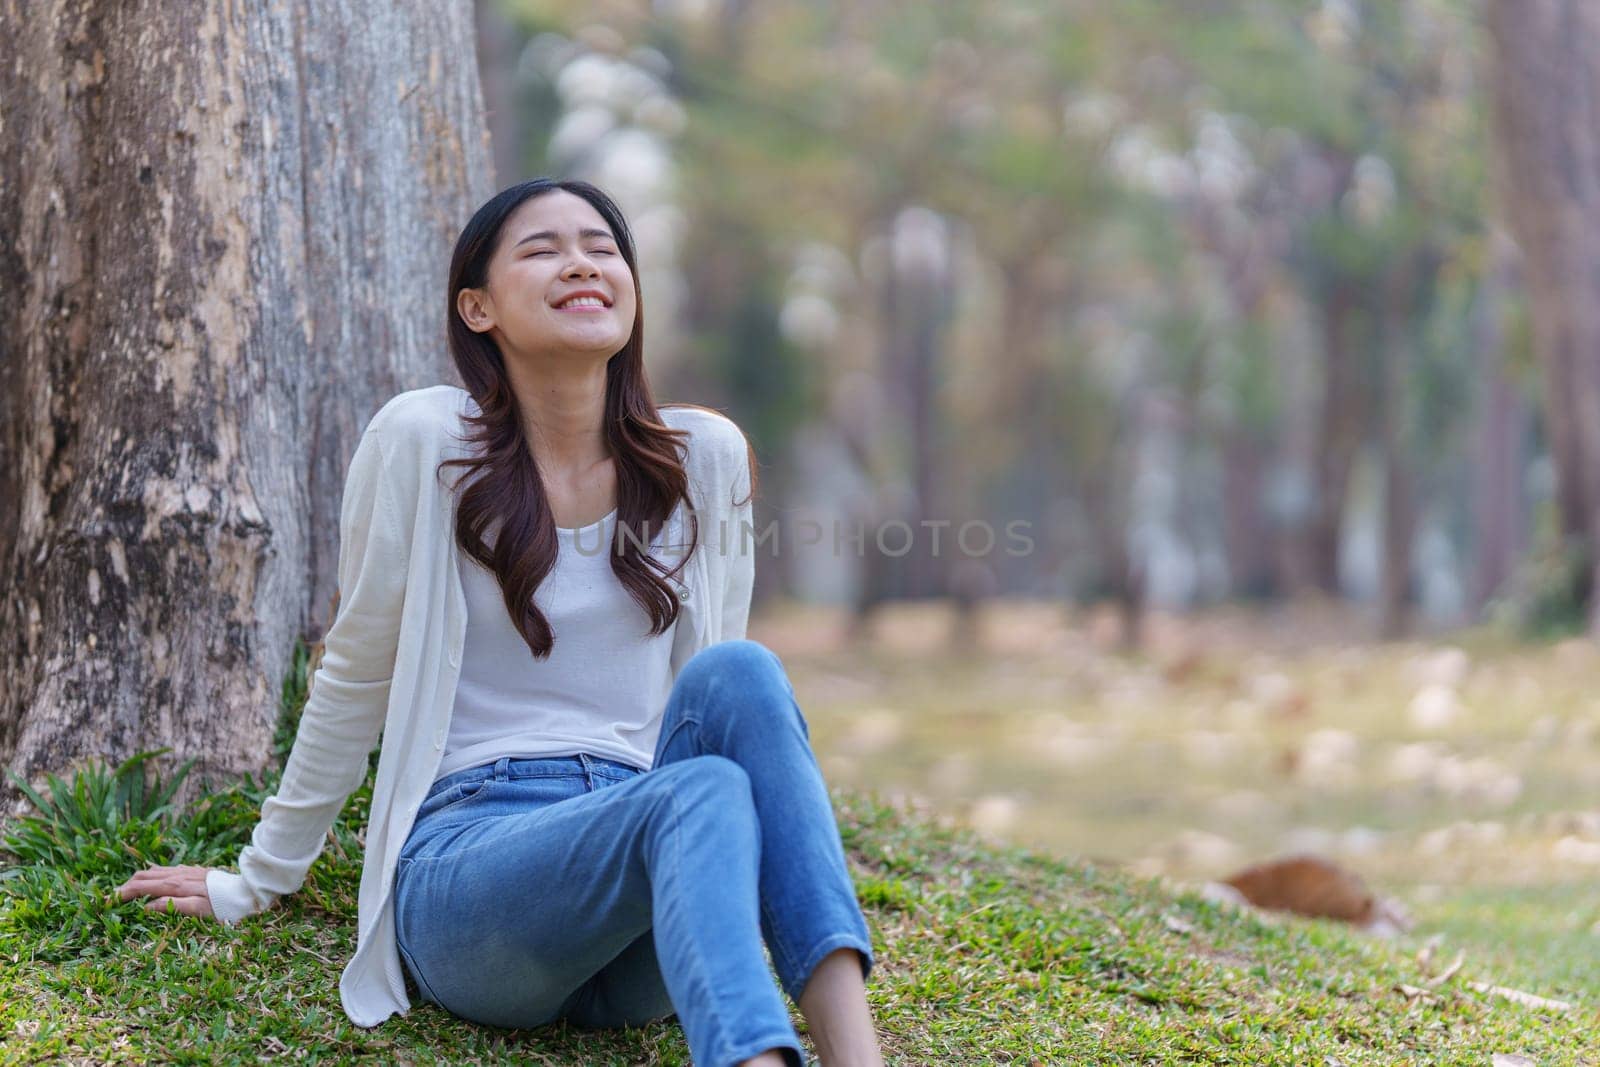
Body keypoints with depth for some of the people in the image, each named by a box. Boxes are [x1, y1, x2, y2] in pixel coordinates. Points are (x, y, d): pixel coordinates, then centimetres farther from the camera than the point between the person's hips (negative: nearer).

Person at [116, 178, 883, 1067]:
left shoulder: (706, 456, 9)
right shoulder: (424, 441, -2)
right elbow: (354, 678, 9)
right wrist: (258, 880, 16)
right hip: (468, 846, -4)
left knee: (737, 672, -29)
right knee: (704, 793, -35)